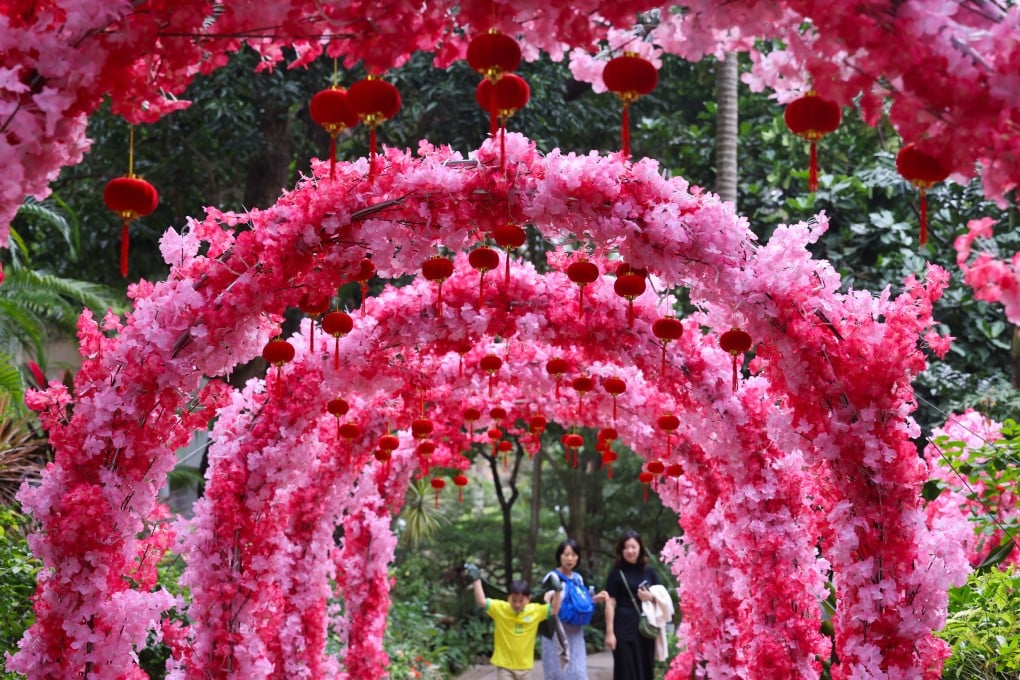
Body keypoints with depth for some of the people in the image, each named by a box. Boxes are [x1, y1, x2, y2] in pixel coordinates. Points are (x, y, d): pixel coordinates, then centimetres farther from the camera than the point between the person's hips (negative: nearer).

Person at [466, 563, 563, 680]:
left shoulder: (535, 611, -3)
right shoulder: (499, 608, -10)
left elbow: (554, 609, 4)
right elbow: (481, 602, -18)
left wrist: (557, 590, -6)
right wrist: (476, 580, -20)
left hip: (525, 666, 3)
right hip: (504, 666, -3)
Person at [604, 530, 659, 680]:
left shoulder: (649, 571, 10)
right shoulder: (617, 573, -2)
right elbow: (610, 603, -6)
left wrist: (651, 597, -7)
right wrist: (609, 632, -12)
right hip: (624, 629, -4)